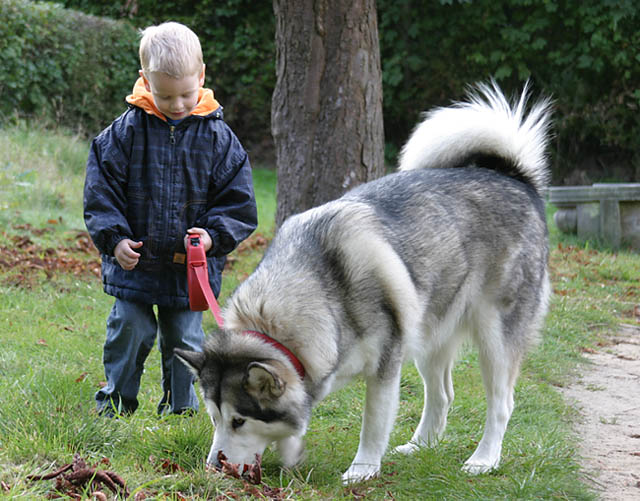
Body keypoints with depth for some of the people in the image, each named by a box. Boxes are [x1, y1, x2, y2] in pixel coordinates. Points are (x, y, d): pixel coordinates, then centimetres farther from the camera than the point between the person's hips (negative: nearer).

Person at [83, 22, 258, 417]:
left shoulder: (217, 137, -4)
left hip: (191, 265, 0)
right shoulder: (126, 132, -5)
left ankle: (181, 405, 24)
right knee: (130, 329, 2)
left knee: (184, 337, 8)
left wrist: (213, 236, -15)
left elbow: (238, 200, 0)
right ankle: (117, 399, 21)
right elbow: (101, 189, 0)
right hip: (135, 259, 0)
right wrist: (114, 237, -10)